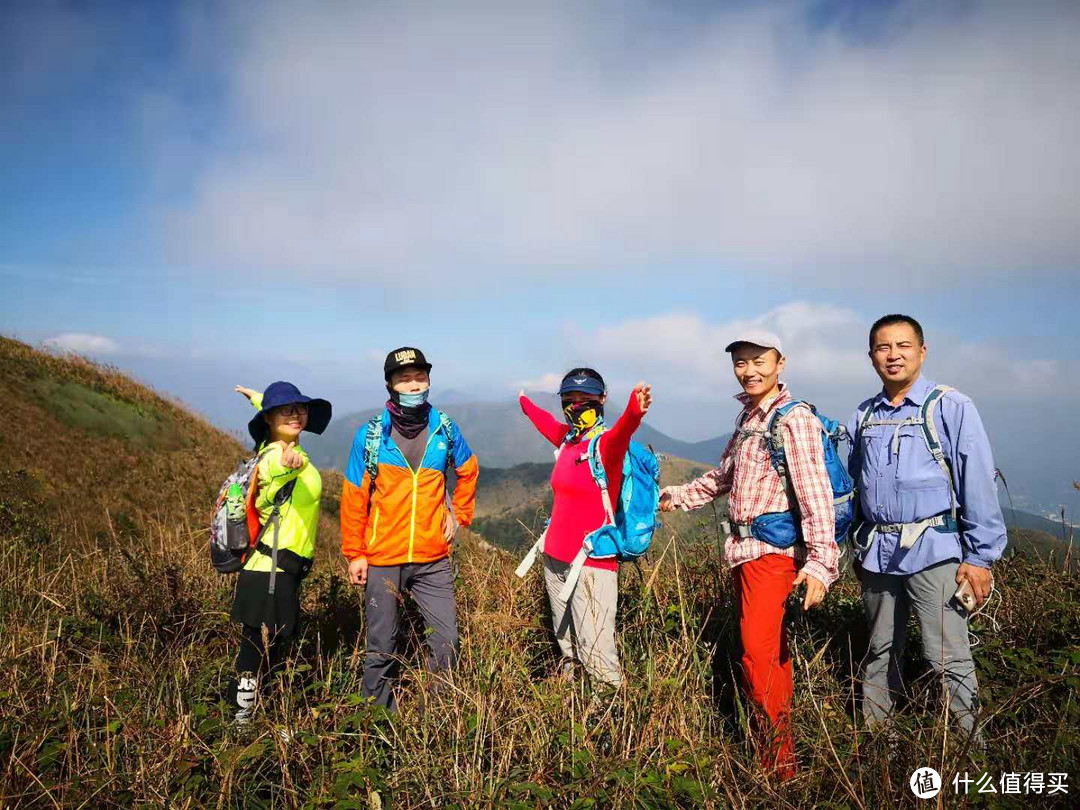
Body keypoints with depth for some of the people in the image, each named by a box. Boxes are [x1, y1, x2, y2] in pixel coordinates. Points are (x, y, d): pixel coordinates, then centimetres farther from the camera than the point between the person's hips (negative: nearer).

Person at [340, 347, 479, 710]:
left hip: (433, 560, 2)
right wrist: (354, 553, -2)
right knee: (381, 649, 9)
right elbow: (354, 497, 0)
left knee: (446, 644, 3)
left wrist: (459, 514, 12)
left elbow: (468, 471, 21)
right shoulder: (370, 434, -3)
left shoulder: (445, 429, 2)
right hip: (382, 560, -1)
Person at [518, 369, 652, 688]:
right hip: (555, 558, 7)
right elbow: (547, 423, 31)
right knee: (566, 646, 20)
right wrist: (525, 403, 51)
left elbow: (619, 434, -38)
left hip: (592, 564, -7)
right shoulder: (567, 438, 8)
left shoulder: (605, 442, -13)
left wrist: (633, 413, -60)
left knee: (596, 652, -9)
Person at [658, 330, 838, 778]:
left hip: (772, 551, -8)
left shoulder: (794, 419, -12)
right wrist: (678, 497, 31)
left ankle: (778, 764, 2)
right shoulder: (748, 415, 14)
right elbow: (724, 475, 27)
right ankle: (776, 744, 27)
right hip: (743, 547, 8)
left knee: (758, 652, -11)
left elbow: (815, 491, -21)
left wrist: (821, 561, -30)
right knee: (772, 649, 15)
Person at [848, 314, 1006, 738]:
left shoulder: (952, 408, -4)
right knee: (879, 653, 16)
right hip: (877, 554, 5)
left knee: (948, 660, -2)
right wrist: (858, 549, 16)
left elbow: (979, 485, -6)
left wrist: (980, 557, -9)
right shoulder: (863, 416, 10)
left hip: (933, 550, -5)